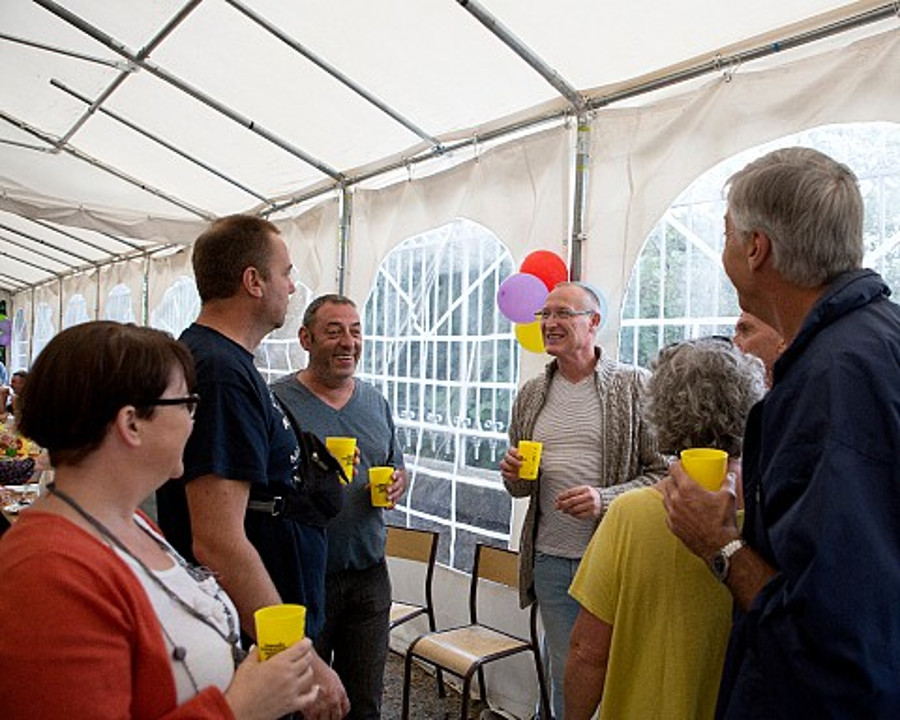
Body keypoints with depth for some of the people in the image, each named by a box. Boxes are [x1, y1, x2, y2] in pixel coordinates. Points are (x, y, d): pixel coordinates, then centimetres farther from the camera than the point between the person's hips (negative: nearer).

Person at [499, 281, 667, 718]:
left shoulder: (635, 385, -7)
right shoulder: (531, 395, 8)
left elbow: (663, 472, -8)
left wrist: (605, 499, -23)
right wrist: (513, 475, -6)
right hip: (550, 558, 4)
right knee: (564, 678, 17)